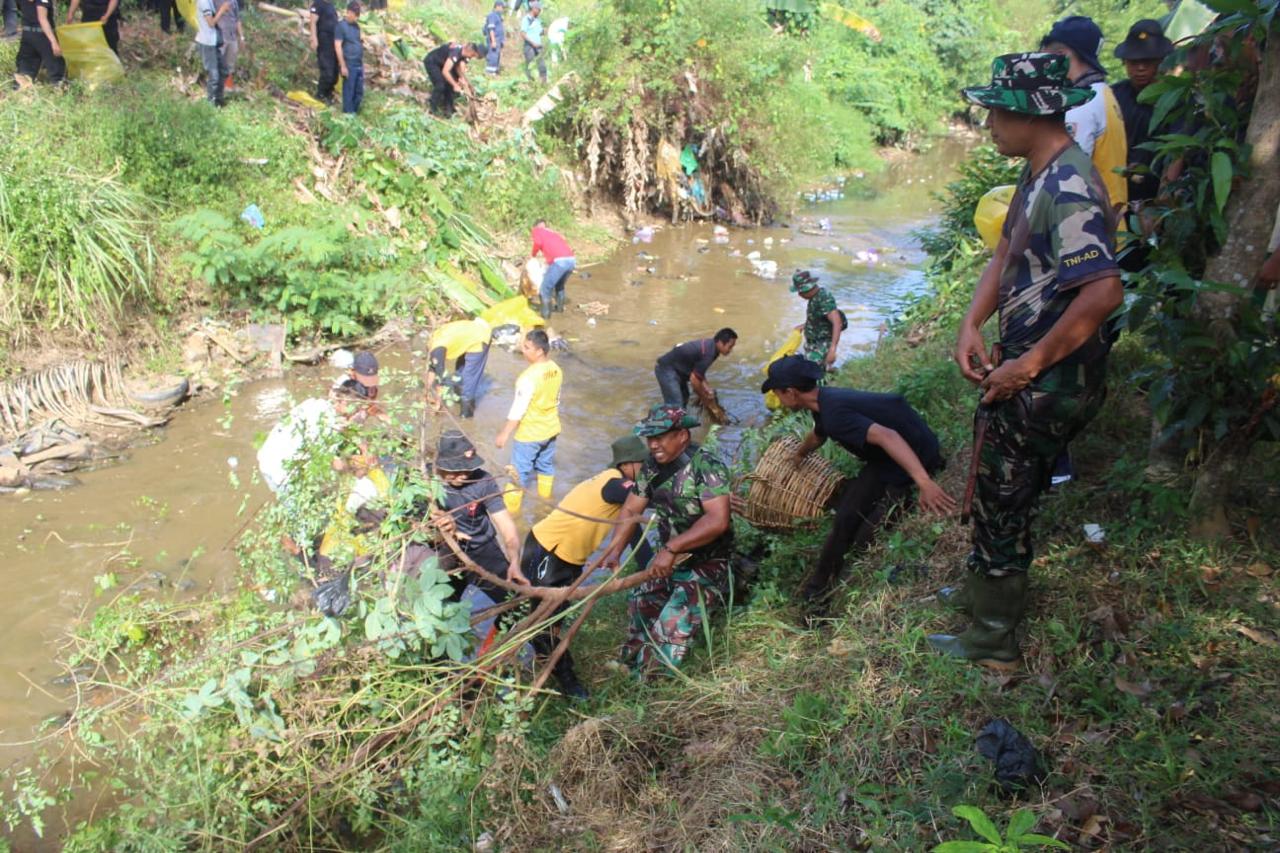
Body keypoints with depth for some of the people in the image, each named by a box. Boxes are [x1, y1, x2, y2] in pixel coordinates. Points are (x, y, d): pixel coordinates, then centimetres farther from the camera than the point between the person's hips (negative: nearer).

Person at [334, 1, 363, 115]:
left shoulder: (356, 25, 13)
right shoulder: (341, 26, -9)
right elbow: (337, 46, -12)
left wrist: (362, 63, 16)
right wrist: (343, 66, -16)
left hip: (359, 64, 7)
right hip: (349, 64, -7)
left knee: (359, 91, 9)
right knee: (349, 90, 0)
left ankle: (355, 112, 21)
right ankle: (348, 114, 8)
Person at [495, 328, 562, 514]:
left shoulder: (529, 377, -29)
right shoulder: (556, 369, -6)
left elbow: (518, 410, -24)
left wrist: (504, 434, -16)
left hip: (530, 433, -7)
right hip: (551, 428, 7)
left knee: (520, 470, 9)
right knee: (546, 464, 24)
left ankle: (512, 504, 21)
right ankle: (545, 498, 40)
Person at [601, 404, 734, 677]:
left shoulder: (706, 466, -24)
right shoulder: (652, 466, -1)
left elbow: (718, 520, -33)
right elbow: (630, 511, 5)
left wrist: (671, 548, -36)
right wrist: (614, 550, -9)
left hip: (707, 565, -8)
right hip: (668, 560, 8)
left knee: (672, 627, -19)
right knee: (639, 606, 19)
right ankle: (628, 670, 40)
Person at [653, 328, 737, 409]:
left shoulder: (710, 344, 1)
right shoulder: (708, 354, -28)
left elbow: (699, 371, 10)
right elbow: (694, 379, -25)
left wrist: (706, 388, -1)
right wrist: (703, 397, -10)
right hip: (667, 369, -11)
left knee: (684, 398, 22)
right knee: (675, 407, -14)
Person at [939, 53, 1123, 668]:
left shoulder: (1069, 189, -24)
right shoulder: (1038, 175, 8)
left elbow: (1103, 292, -33)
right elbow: (1006, 255, 14)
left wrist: (1030, 363, -24)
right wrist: (971, 325, -1)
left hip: (1050, 380, -10)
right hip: (1025, 368, 10)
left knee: (1002, 499, 3)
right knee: (999, 486, 24)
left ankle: (993, 638, 21)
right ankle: (986, 588, 46)